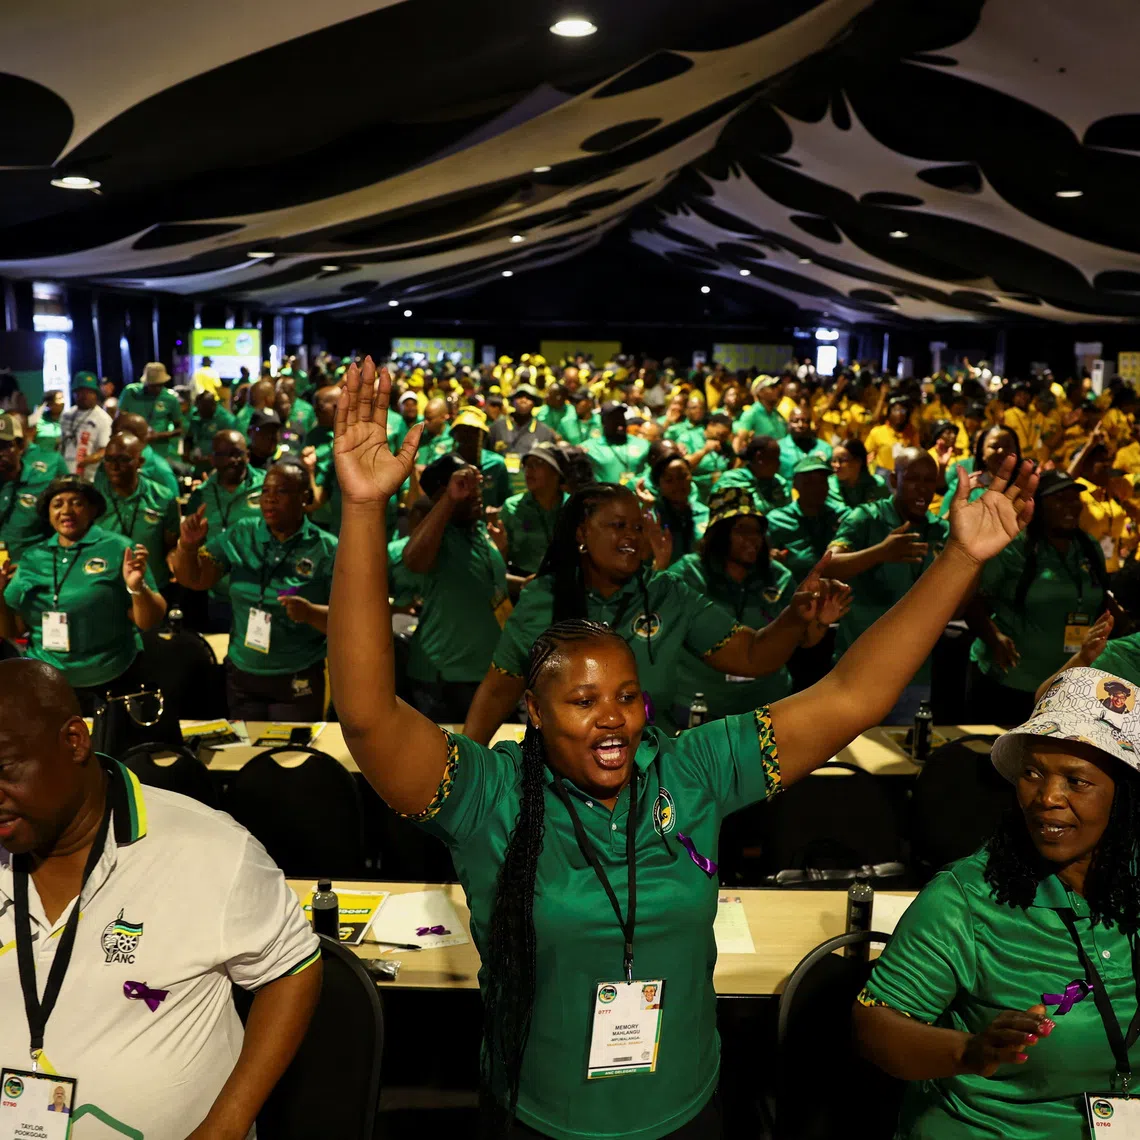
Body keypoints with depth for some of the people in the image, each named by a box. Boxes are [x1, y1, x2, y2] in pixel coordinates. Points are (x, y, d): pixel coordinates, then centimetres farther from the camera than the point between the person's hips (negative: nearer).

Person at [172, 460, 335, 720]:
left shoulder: (327, 550, -9)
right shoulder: (241, 536, 2)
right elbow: (194, 579, 1)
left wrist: (311, 613, -29)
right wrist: (187, 545, -18)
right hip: (241, 676, 4)